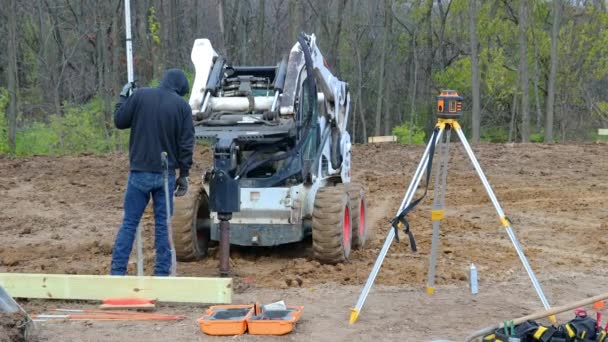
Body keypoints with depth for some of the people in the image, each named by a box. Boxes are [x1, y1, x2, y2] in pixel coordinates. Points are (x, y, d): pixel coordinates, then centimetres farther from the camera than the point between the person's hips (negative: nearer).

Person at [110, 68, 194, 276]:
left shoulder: (140, 96, -2)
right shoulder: (182, 106, -1)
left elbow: (119, 121, 5)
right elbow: (186, 144, -2)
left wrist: (123, 98, 20)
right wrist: (184, 174, 6)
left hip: (140, 172, 0)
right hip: (166, 175, 0)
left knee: (129, 223, 5)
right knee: (163, 225, 6)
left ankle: (117, 271, 3)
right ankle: (162, 273, 8)